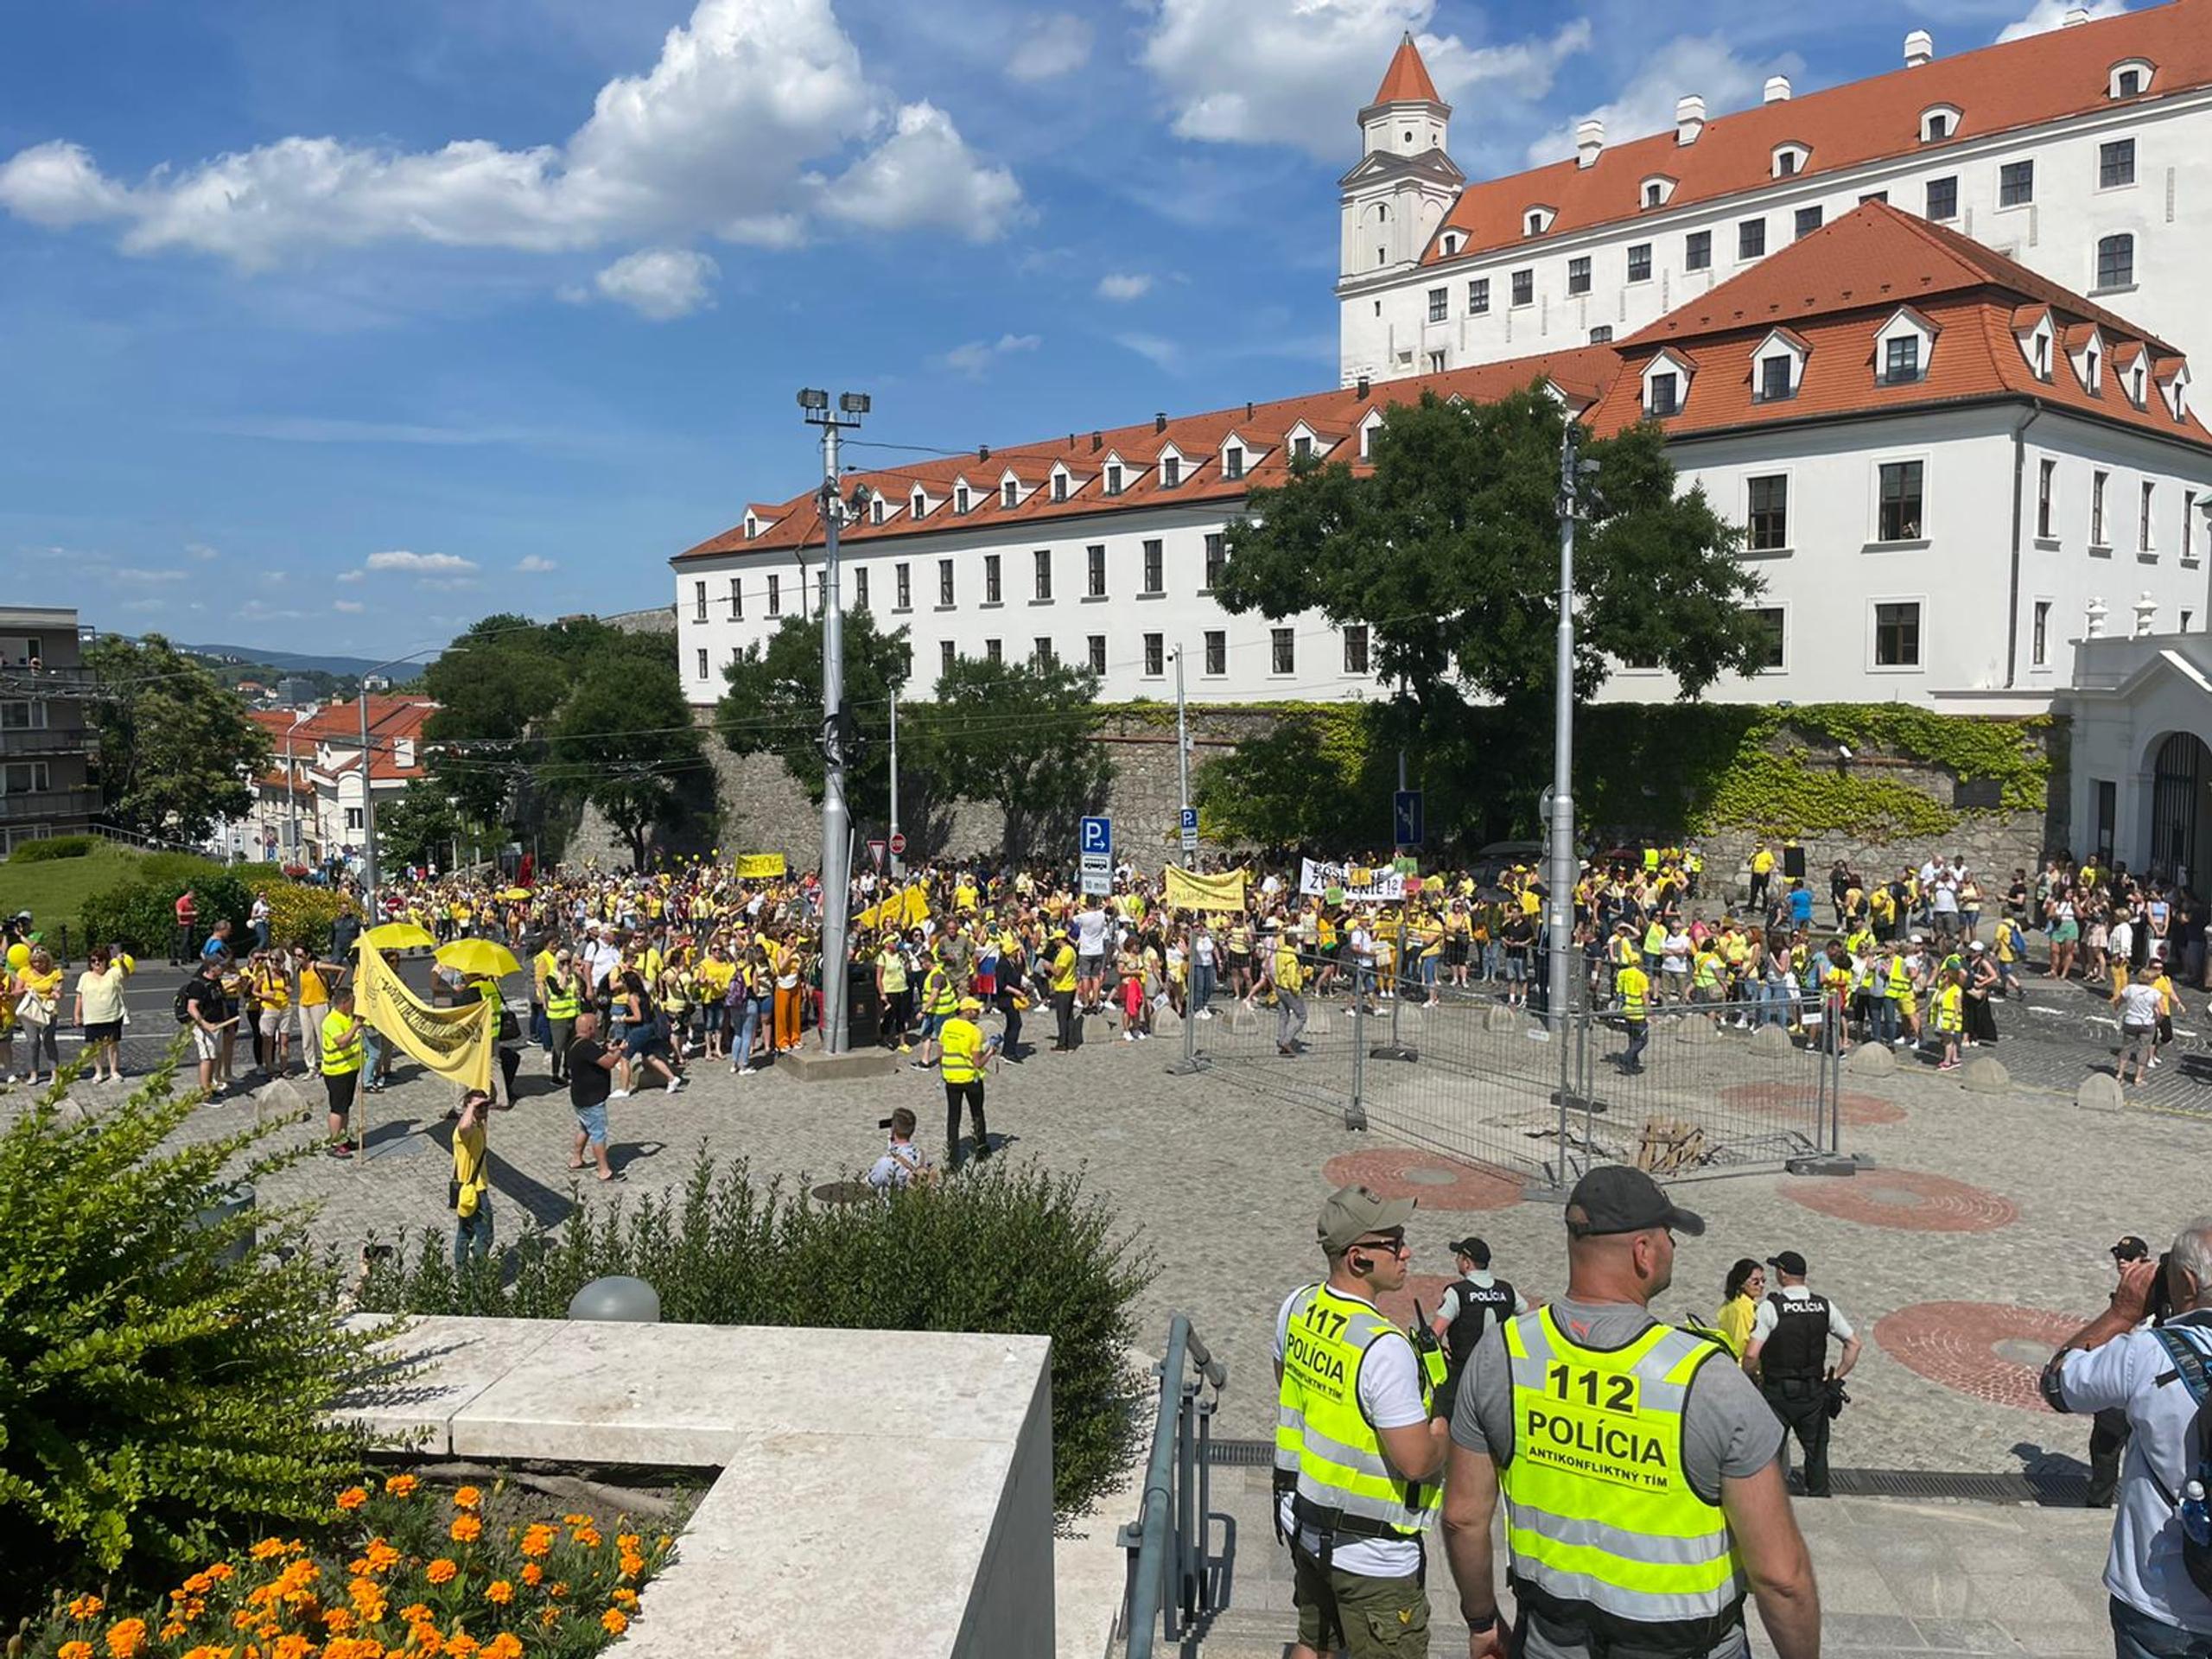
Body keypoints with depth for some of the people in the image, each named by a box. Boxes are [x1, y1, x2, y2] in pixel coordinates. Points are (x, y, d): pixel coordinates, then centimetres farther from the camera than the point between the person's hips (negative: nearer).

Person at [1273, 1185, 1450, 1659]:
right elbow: (1417, 1461, -26)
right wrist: (1443, 1430, -6)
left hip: (1304, 1525, 8)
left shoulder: (1296, 1307, -5)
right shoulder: (1383, 1348, -30)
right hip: (1372, 1551, -7)